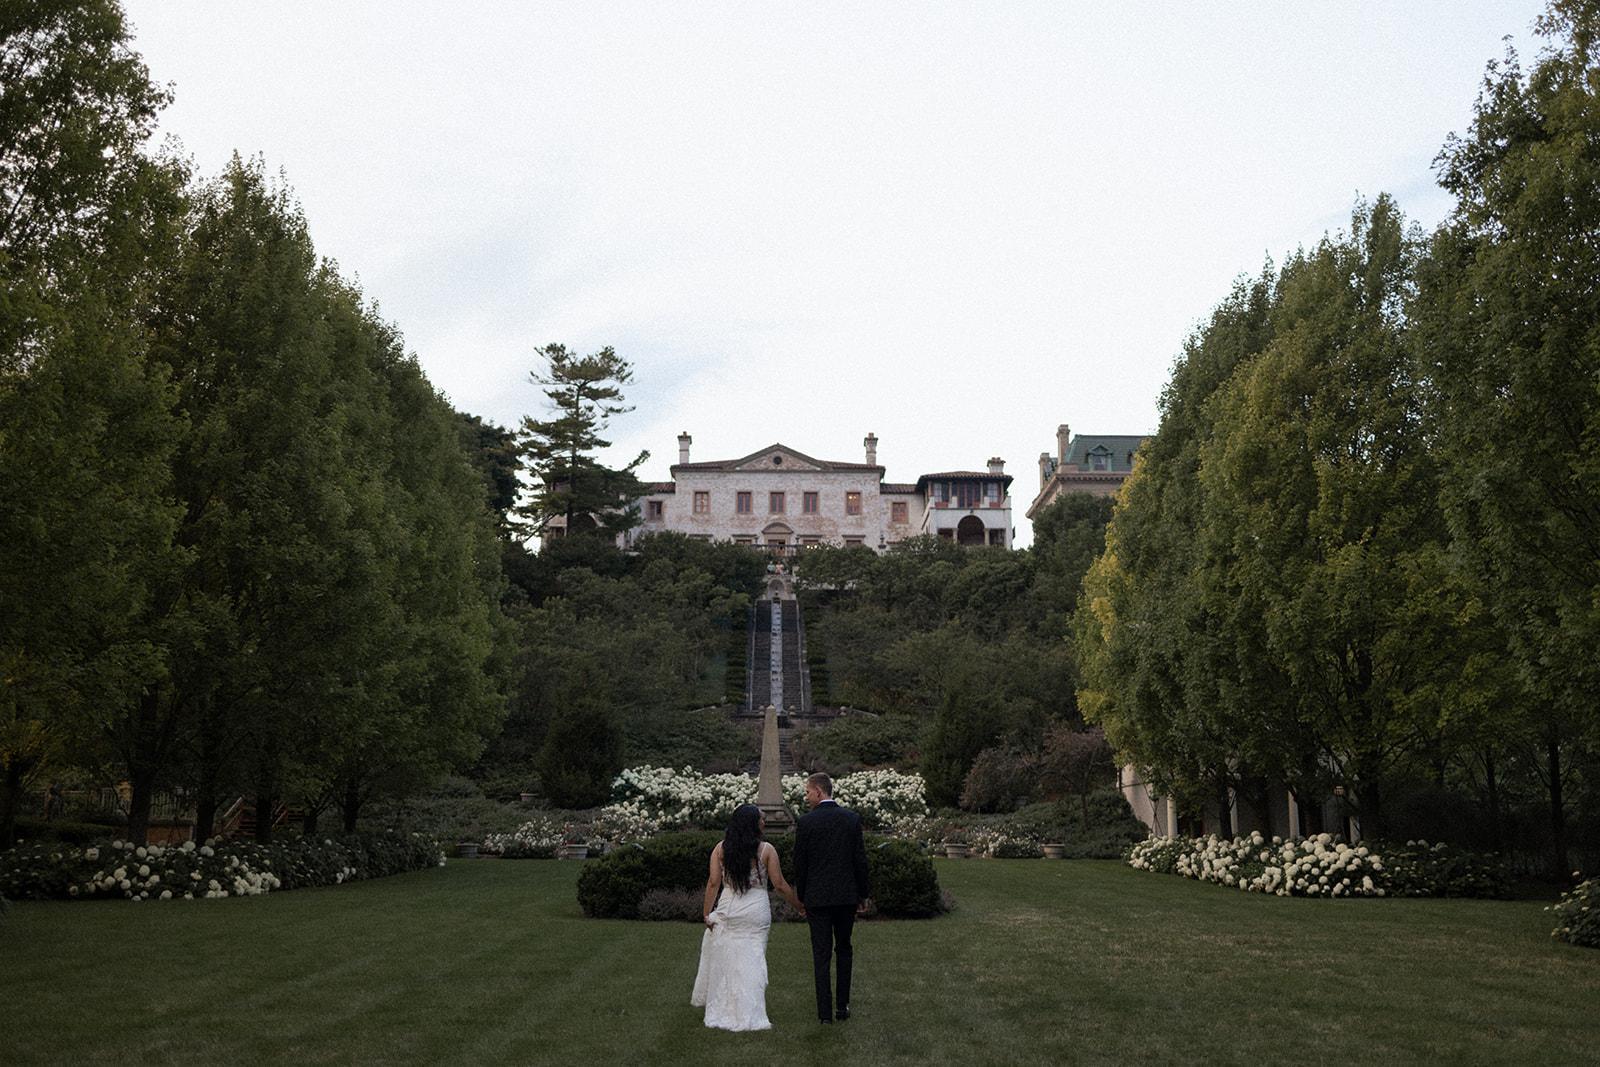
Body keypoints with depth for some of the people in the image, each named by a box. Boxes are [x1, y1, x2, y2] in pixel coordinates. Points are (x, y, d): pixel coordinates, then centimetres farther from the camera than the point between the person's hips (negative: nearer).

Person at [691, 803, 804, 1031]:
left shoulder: (721, 848, -1)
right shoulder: (766, 850, -7)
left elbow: (713, 882, -3)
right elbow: (779, 884, -5)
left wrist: (707, 912, 2)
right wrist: (799, 906, 8)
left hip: (727, 910, 2)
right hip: (756, 910, -2)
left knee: (721, 955, 17)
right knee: (752, 959, 4)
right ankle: (749, 1014, 4)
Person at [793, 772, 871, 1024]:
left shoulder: (806, 822, -8)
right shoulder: (852, 818, 0)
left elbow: (800, 863, -4)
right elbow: (860, 859, 1)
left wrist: (802, 898, 7)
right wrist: (863, 894, 10)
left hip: (818, 898, -2)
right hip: (847, 896, 3)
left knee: (821, 954, 4)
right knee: (844, 950, 16)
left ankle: (825, 1010, 4)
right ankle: (842, 1006, 15)